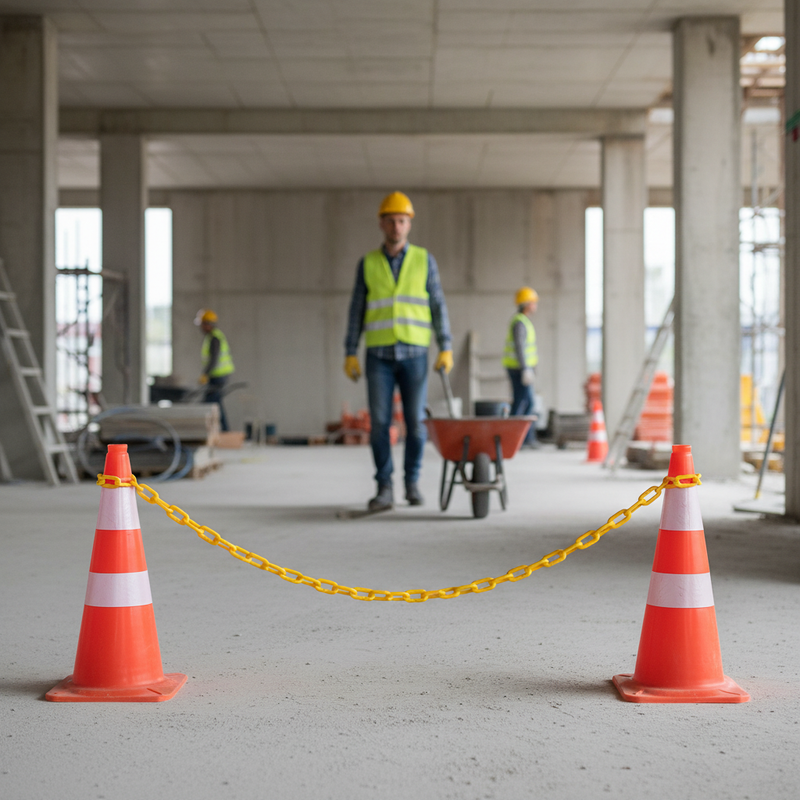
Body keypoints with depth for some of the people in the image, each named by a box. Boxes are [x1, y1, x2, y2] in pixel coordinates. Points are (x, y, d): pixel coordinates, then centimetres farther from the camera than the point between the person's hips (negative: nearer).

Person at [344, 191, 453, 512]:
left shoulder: (424, 260, 3)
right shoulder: (368, 263, 4)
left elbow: (437, 306, 2)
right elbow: (357, 311, 5)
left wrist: (446, 349, -7)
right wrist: (350, 354, -2)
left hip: (414, 354, 0)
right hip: (379, 355, 0)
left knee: (416, 421, -1)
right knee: (379, 422, -7)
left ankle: (412, 482, 17)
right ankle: (384, 489, 0)